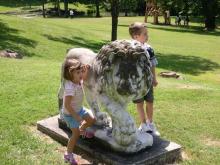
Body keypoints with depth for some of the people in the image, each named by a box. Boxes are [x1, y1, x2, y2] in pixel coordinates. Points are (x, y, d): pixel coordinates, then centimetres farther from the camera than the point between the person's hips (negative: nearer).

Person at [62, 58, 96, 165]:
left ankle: (82, 130, 49)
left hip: (79, 109, 8)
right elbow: (67, 105, -34)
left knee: (91, 120, 19)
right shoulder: (70, 88, -36)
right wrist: (76, 117, -28)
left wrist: (85, 71, -9)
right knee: (76, 134, -2)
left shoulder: (78, 81, -12)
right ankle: (68, 154, 15)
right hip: (70, 113, -8)